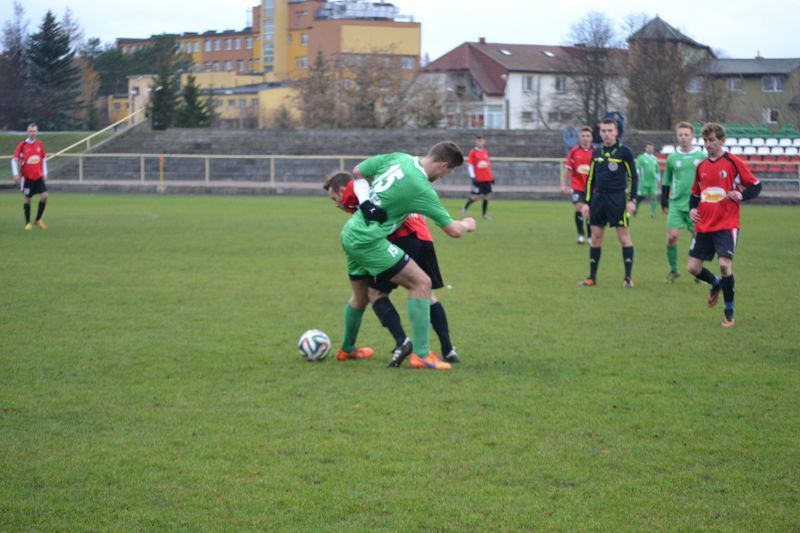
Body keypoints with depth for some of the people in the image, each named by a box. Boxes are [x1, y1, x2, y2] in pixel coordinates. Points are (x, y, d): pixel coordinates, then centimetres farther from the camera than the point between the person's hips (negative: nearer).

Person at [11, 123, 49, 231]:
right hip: (27, 177, -3)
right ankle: (28, 223, 16)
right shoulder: (22, 145, -8)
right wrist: (15, 174, -14)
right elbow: (14, 160, -6)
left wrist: (45, 173, 12)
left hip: (39, 177, 3)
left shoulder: (39, 144, 4)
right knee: (28, 199, 3)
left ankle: (38, 220, 7)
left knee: (44, 195, -10)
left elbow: (44, 159, 15)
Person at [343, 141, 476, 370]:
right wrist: (467, 224, 15)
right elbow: (453, 230, -7)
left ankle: (347, 349, 45)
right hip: (369, 240, -9)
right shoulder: (422, 190, -16)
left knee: (360, 297, 26)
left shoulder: (398, 158, 3)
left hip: (350, 234, 9)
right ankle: (421, 355, -10)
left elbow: (357, 171, 15)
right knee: (421, 283, -7)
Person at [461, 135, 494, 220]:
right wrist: (473, 177, -13)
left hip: (487, 178, 5)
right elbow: (469, 165, -6)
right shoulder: (473, 152, -5)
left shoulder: (486, 152, 11)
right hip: (478, 179, -5)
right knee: (475, 196, -8)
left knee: (487, 196, 3)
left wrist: (491, 176, 20)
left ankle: (484, 214, 12)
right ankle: (464, 208, 15)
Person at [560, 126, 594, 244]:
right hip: (577, 186, -1)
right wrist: (563, 184, -1)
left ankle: (590, 236, 21)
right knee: (579, 208, -14)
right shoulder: (574, 152, -1)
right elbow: (567, 169, 4)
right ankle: (580, 235, 0)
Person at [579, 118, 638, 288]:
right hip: (598, 198, 5)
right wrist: (587, 202, 10)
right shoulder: (597, 153, 11)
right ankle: (592, 277, 13)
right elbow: (590, 179, 16)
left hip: (618, 198, -5)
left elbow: (633, 176, -3)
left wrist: (632, 200, -11)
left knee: (624, 236, -6)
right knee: (596, 237, 6)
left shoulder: (624, 151, -3)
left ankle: (628, 277, -2)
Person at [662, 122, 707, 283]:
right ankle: (673, 271, 5)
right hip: (676, 204, 1)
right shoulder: (672, 158, 5)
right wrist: (664, 203, 11)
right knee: (671, 237, -10)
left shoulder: (702, 157, 1)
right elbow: (666, 182, 13)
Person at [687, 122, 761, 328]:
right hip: (703, 226, 5)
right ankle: (716, 284, 35)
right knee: (693, 268, 1)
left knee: (725, 263, -18)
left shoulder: (733, 162, -5)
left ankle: (729, 313, -2)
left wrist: (741, 195, -20)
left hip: (726, 225, -5)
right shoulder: (701, 166, 11)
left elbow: (755, 186, -1)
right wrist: (692, 209, 4)